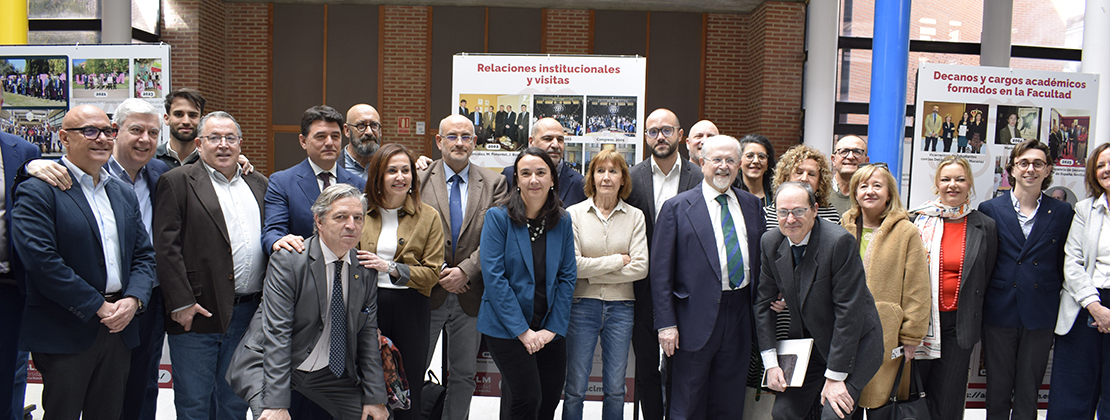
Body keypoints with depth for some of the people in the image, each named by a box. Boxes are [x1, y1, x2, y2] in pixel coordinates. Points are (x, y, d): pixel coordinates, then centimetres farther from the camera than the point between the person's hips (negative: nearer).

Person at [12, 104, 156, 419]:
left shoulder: (123, 193, 14)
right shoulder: (38, 191, -8)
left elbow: (144, 254, 12)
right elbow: (41, 260, -18)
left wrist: (133, 300, -6)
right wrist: (98, 306, -16)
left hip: (118, 329, 6)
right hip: (65, 334, -6)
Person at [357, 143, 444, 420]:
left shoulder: (428, 217, 2)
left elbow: (432, 272, -4)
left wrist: (391, 268, -14)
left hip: (410, 307, -1)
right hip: (367, 304, 1)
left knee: (409, 386, 4)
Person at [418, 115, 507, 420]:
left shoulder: (493, 183, 3)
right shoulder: (419, 180, 1)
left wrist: (465, 270, -15)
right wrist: (437, 272, -11)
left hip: (470, 294, 1)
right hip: (428, 291, -1)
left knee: (464, 374, 12)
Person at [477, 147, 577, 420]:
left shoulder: (562, 221, 4)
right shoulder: (498, 217, -8)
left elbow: (567, 276, 4)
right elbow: (493, 277, -12)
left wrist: (553, 327, -4)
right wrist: (522, 331, -14)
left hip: (550, 331, 4)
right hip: (506, 328, -4)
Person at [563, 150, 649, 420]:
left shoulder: (635, 216, 3)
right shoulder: (574, 213, -1)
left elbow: (640, 268, -7)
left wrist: (593, 273, -9)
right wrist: (617, 260, -8)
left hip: (620, 306, 2)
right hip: (582, 304, -1)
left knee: (615, 389, 9)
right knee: (575, 389, 4)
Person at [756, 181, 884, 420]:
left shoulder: (840, 242, -23)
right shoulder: (770, 243, -5)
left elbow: (849, 311, -21)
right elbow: (764, 302, 3)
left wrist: (835, 376, -19)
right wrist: (771, 363, -3)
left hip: (852, 345, -5)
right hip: (807, 345, 5)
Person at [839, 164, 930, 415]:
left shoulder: (907, 233, -2)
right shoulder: (844, 229, 9)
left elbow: (916, 292, -2)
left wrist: (910, 339, -3)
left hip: (884, 337, -3)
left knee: (879, 404, -1)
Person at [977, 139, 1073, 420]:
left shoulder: (1062, 213, 5)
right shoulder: (990, 210, 2)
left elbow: (1065, 265, 7)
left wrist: (1062, 310, 2)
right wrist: (979, 308, 1)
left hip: (1040, 315, 1)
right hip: (999, 313, -1)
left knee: (1029, 393, 9)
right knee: (997, 389, 8)